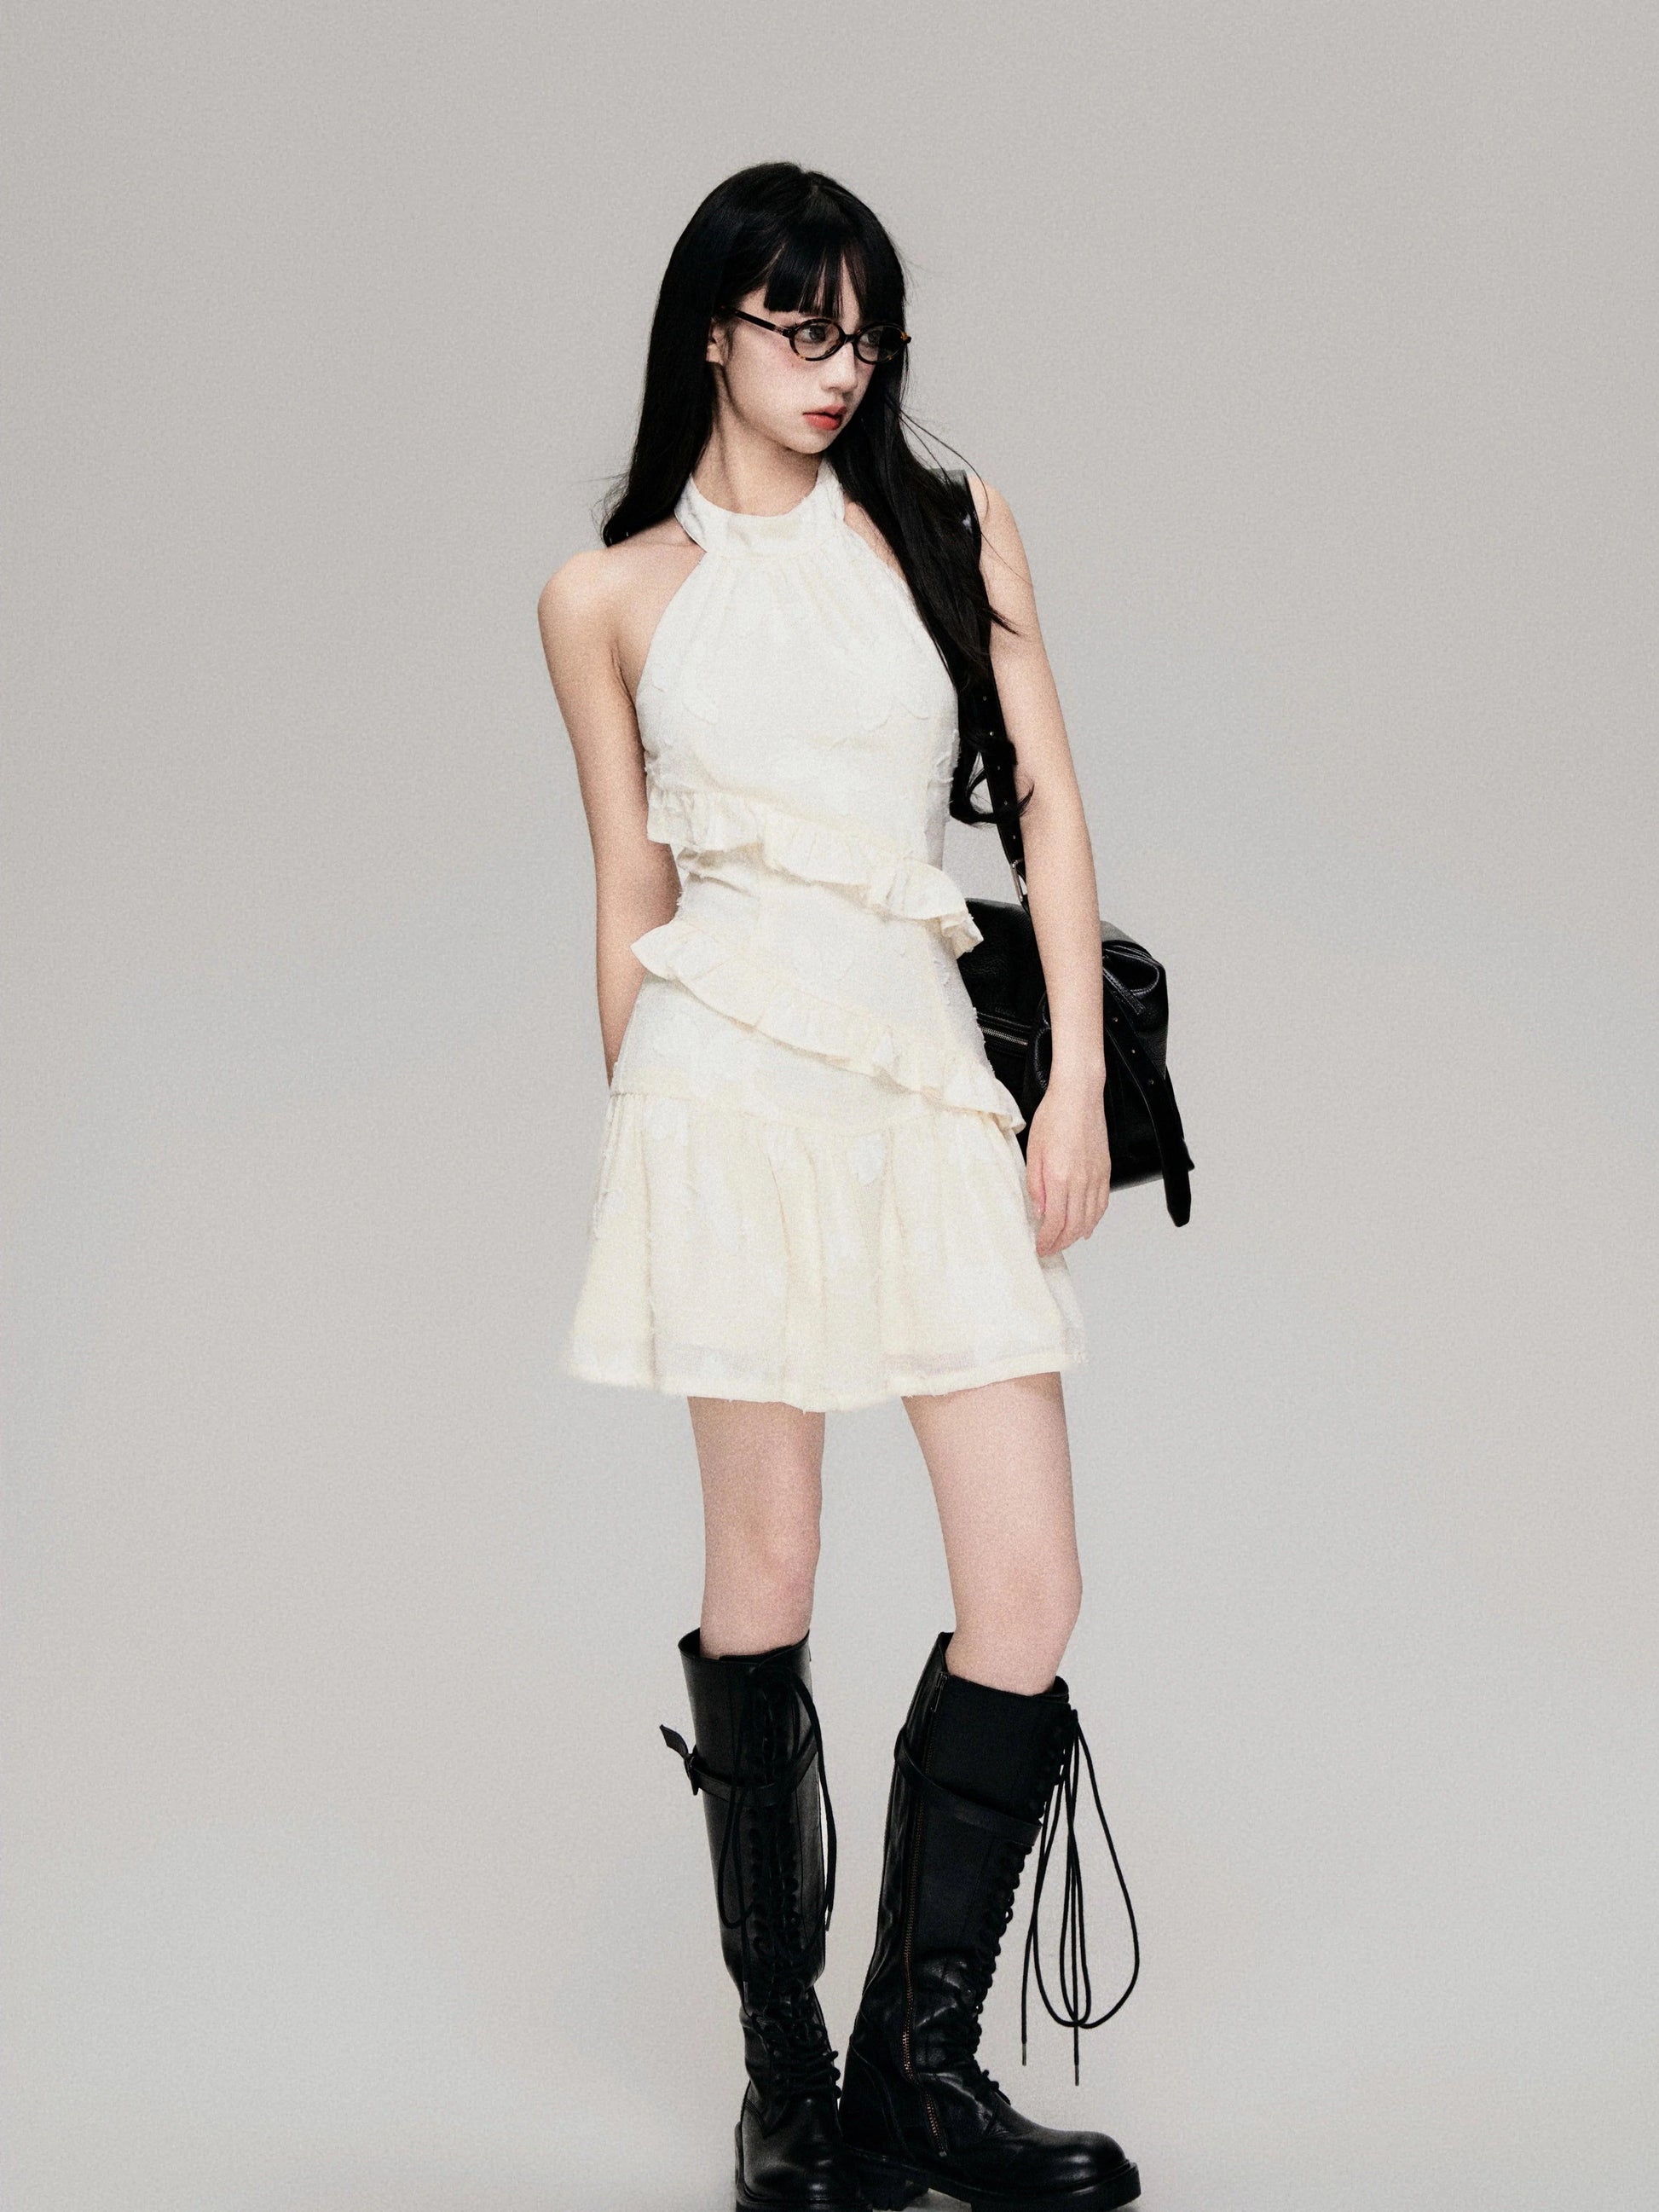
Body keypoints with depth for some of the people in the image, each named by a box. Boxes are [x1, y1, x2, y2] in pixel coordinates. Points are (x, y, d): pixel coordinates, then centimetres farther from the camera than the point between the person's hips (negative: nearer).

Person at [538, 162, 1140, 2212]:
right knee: (764, 1569, 0)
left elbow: (1047, 797, 7)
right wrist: (635, 1138, 13)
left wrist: (1079, 1077, -1)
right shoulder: (610, 596, 10)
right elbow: (628, 890, 12)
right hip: (733, 1060, -2)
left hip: (933, 1075, 2)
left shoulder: (954, 529, 13)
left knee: (1030, 1587, -5)